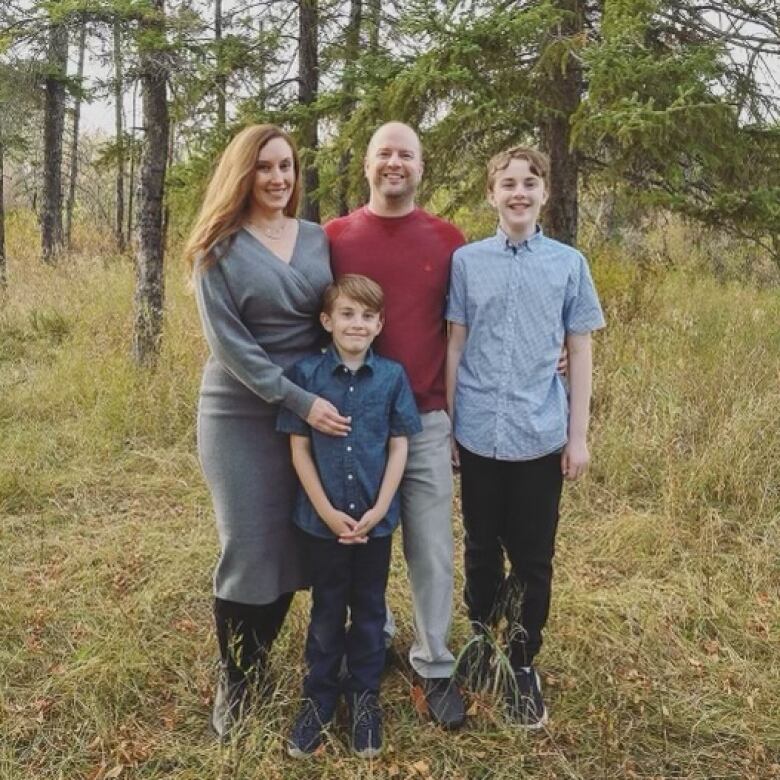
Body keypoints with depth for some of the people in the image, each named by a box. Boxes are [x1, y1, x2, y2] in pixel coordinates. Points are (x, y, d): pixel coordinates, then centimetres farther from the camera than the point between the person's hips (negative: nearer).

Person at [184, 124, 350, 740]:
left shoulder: (318, 239, 7)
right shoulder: (220, 248, -5)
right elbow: (229, 344, -13)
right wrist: (299, 401, -18)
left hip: (315, 409, 4)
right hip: (242, 417, -4)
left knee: (293, 549, 8)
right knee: (249, 551, 1)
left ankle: (258, 667, 29)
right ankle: (233, 685, 20)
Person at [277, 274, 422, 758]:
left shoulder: (393, 376, -4)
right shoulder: (306, 374, -7)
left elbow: (399, 448, -3)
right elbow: (299, 448, -6)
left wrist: (378, 510, -10)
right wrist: (328, 512, -11)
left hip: (376, 521, 1)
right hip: (323, 520, -1)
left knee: (369, 611, 15)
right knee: (327, 613, 15)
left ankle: (365, 697, 33)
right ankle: (320, 698, 31)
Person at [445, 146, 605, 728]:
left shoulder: (569, 264, 1)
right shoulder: (466, 261, 1)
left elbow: (579, 351, 3)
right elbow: (456, 344, 5)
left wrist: (578, 435, 1)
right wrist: (446, 421, 5)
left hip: (541, 435, 0)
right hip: (479, 433, 0)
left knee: (534, 557, 7)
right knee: (482, 548, 14)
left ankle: (524, 664, 24)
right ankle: (480, 644, 33)